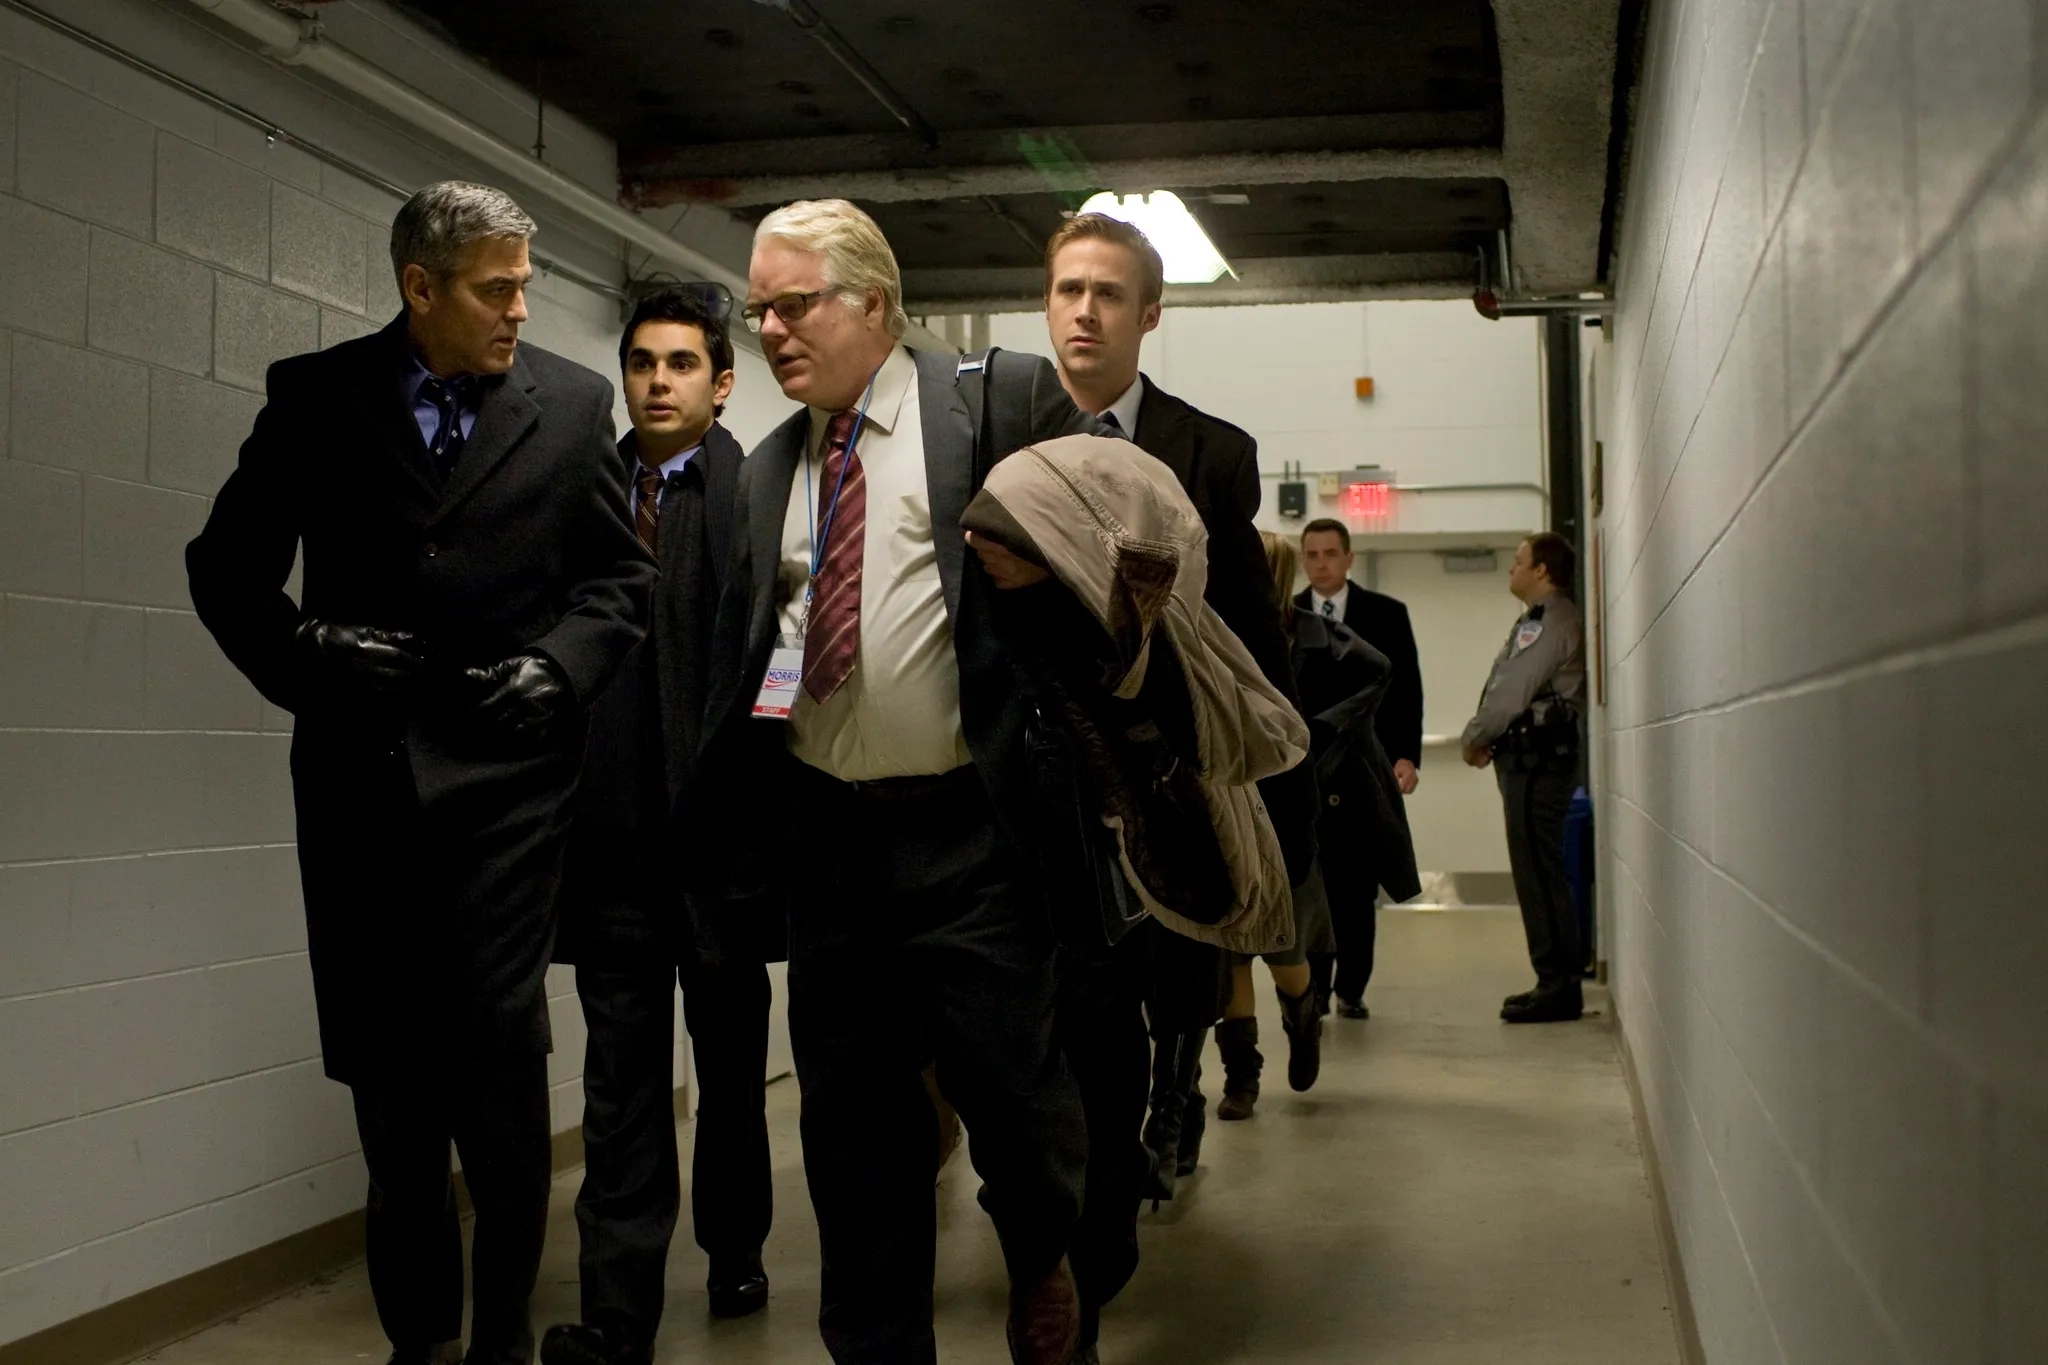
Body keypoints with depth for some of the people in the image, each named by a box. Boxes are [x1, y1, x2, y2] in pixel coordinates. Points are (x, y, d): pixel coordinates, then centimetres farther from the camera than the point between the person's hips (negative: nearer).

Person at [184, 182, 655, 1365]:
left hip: (510, 771, -1)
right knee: (388, 1060, 9)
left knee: (500, 1039, -7)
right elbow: (227, 566, 8)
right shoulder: (314, 397, 4)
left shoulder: (572, 402, 3)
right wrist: (302, 652, -8)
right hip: (360, 769, 2)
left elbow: (622, 575, 9)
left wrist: (562, 663, -7)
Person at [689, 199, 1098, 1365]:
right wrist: (727, 814, 5)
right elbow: (742, 646, 17)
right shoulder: (771, 469, 15)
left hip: (966, 830, -5)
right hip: (825, 826, 5)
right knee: (853, 1114, 11)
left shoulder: (1000, 403, -2)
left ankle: (1043, 1262, 32)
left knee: (1008, 1081, 1)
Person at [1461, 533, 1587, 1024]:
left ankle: (1558, 987, -6)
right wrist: (1486, 738, 5)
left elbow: (1512, 692, -17)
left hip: (1539, 757, -10)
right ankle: (1557, 982, 16)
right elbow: (1508, 688, 19)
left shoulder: (1553, 623, -13)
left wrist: (1473, 738, -5)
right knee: (1537, 872, 11)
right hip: (1527, 756, 10)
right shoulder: (1539, 620, 20)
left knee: (1539, 873, -9)